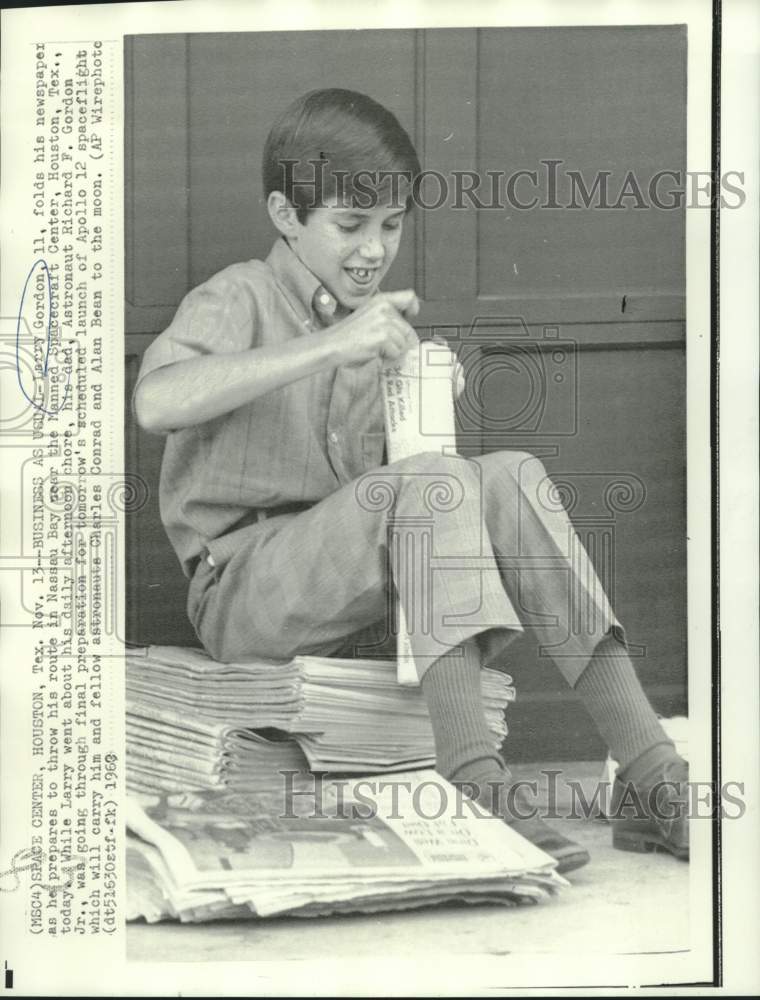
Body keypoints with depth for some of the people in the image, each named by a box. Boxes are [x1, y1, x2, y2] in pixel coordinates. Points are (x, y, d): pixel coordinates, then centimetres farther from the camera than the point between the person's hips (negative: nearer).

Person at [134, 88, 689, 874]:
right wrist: (331, 346, -29)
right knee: (434, 484, -30)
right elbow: (156, 403, -25)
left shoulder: (374, 322, 20)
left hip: (365, 602, 6)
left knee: (511, 475, -18)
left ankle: (651, 775, -27)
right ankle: (473, 783, -41)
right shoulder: (239, 299, -3)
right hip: (244, 589, -6)